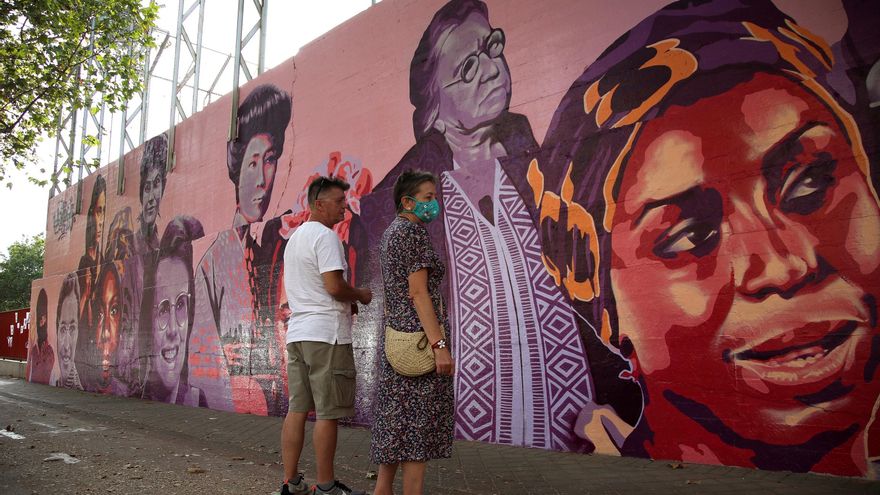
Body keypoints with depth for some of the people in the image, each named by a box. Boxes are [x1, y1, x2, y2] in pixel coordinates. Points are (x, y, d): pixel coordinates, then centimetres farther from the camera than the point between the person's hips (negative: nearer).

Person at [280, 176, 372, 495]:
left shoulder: (295, 237, 21)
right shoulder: (326, 235, -10)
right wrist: (361, 296, 0)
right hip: (325, 334, -9)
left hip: (297, 331, 9)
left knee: (298, 408, 10)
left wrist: (346, 302, 18)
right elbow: (334, 285, -19)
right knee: (327, 412, -2)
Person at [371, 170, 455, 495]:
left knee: (398, 423, 14)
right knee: (419, 425, -6)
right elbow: (418, 292, -20)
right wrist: (440, 345, -23)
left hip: (399, 336, 10)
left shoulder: (391, 233, 17)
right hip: (420, 337, -10)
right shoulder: (412, 232, -13)